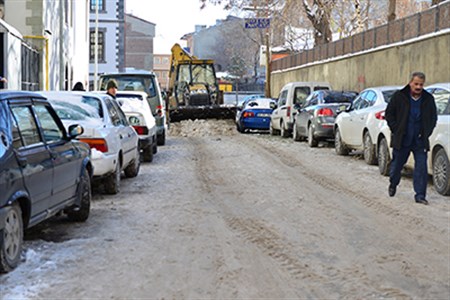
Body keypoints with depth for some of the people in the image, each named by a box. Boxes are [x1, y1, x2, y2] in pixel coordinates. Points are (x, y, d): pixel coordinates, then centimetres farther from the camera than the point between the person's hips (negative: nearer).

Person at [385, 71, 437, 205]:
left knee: (421, 167, -6)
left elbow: (433, 118, 14)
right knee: (397, 164, 12)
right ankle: (393, 185, 39)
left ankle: (420, 195, -1)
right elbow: (389, 114, 4)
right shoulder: (399, 96, -2)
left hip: (420, 141, 1)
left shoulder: (428, 99, 4)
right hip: (402, 140, -1)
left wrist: (426, 133, 1)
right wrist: (396, 130, -4)